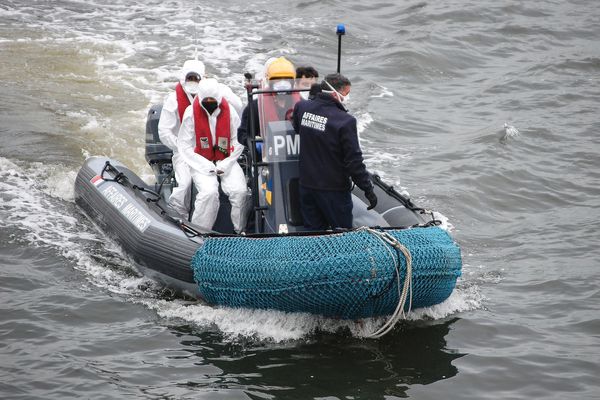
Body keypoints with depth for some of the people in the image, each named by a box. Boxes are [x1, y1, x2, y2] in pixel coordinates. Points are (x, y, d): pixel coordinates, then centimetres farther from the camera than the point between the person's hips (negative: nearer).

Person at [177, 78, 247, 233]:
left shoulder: (229, 111, -2)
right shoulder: (191, 113, -7)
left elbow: (239, 142, 3)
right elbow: (184, 145, -5)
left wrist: (225, 165, -9)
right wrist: (206, 166, -14)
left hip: (226, 161, 2)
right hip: (201, 162, -2)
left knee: (240, 191, -21)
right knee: (209, 192, -30)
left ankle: (240, 231, -6)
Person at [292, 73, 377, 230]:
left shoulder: (301, 107, -3)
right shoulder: (345, 121, -21)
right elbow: (354, 161, -18)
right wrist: (368, 189, -9)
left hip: (306, 186, 6)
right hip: (334, 190, -6)